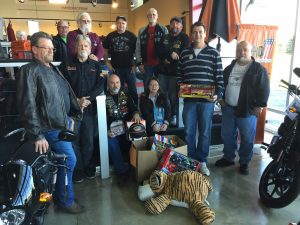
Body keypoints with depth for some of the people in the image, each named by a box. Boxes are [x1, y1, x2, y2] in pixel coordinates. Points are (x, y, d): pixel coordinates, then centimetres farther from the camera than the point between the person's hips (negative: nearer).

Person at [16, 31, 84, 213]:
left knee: (65, 160, 17)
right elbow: (28, 106, -20)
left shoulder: (53, 69, 14)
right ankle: (66, 200, 16)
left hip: (64, 123, 9)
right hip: (52, 128, -8)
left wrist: (70, 117, 18)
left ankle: (60, 193, 37)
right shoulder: (30, 71, -14)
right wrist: (37, 135, -22)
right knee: (69, 160, -4)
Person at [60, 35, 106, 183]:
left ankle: (87, 166, 25)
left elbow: (100, 85, -1)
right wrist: (77, 101, -14)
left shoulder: (96, 66, 11)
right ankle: (77, 169, 17)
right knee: (74, 141, 3)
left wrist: (88, 98, -14)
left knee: (88, 141, 8)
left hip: (90, 109, 2)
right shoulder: (67, 66, 5)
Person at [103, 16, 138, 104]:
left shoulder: (131, 36, 0)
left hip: (129, 67, -2)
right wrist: (107, 62, 3)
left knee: (132, 90, 3)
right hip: (116, 68, 2)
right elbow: (105, 50, 12)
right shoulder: (110, 36, 5)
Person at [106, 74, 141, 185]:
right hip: (111, 130, -1)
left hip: (127, 127, 1)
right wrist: (107, 131, -12)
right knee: (111, 142, -30)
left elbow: (133, 107, 6)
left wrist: (136, 114, -20)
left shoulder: (126, 95, 16)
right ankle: (122, 171, -20)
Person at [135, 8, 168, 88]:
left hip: (160, 63, -1)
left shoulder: (163, 29, 5)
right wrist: (139, 63, -2)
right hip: (146, 64, 2)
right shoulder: (142, 31, 10)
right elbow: (138, 47, 6)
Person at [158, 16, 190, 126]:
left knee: (173, 95, -1)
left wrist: (168, 60, -7)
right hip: (163, 70, 4)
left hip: (175, 72, -4)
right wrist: (171, 53, -16)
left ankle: (174, 116, 11)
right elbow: (160, 50, 1)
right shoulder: (165, 37, 18)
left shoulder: (184, 38, 4)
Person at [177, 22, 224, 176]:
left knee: (204, 132, 8)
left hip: (207, 100, -2)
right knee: (189, 132, 7)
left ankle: (202, 161, 23)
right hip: (189, 99, 2)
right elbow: (179, 75, 13)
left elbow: (219, 76, 1)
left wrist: (218, 94, -11)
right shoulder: (184, 53, 11)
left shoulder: (213, 53, 3)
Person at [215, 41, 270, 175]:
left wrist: (260, 105, -12)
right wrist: (221, 98, 8)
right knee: (227, 135, 13)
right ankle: (228, 158, 30)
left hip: (248, 110, -4)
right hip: (228, 108, 5)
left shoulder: (258, 69, -4)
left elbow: (264, 89, -7)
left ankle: (244, 163, 22)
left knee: (247, 138, 5)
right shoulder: (229, 68, 11)